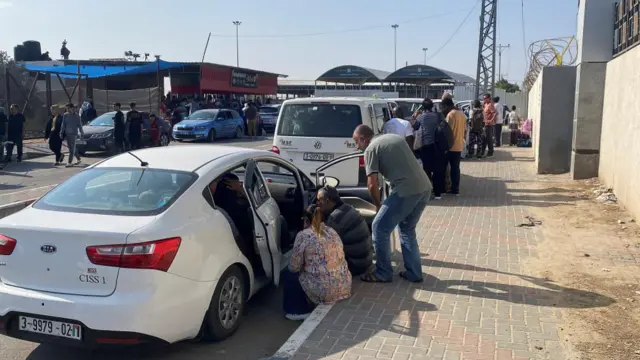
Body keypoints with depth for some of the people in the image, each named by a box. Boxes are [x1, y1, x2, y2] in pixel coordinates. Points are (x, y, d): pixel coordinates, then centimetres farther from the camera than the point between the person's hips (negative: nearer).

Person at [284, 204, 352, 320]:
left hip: (323, 291, -6)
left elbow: (294, 268, -3)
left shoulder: (303, 235, -6)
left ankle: (302, 311, 17)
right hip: (344, 287, 6)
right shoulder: (333, 232, 11)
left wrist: (304, 265, 21)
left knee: (288, 275, 17)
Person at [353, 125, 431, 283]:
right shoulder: (395, 137, 24)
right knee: (407, 229, 25)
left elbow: (372, 185, -7)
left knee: (380, 228, 7)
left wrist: (379, 206, 10)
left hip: (406, 191, -8)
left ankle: (383, 273, 16)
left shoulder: (371, 149, 0)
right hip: (425, 188, 8)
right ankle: (414, 273, 27)